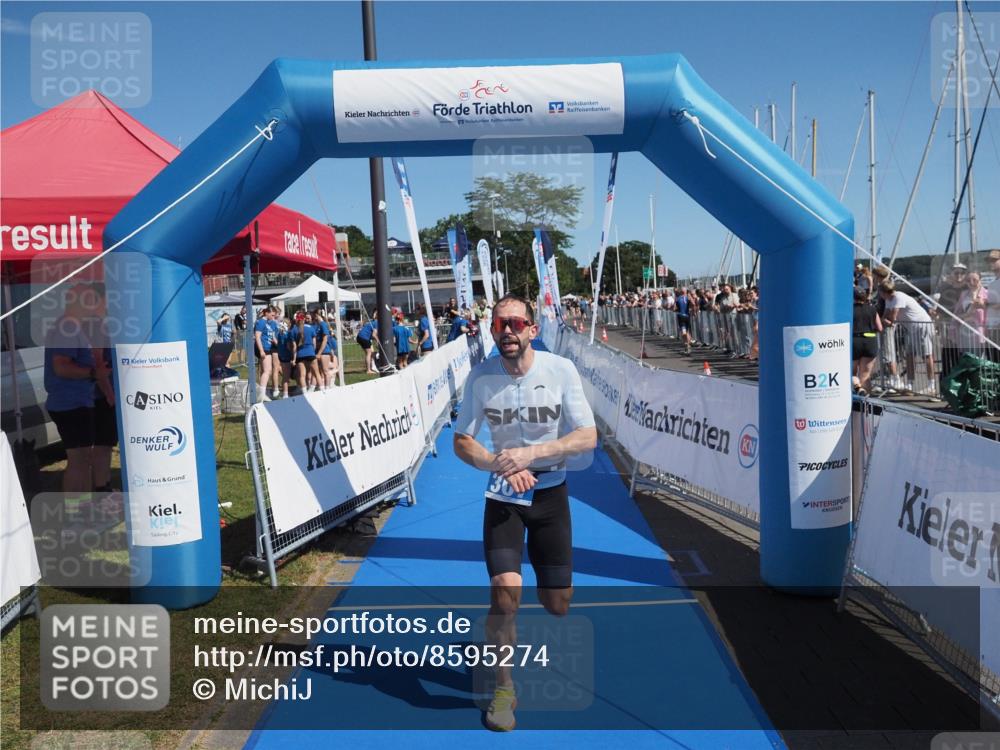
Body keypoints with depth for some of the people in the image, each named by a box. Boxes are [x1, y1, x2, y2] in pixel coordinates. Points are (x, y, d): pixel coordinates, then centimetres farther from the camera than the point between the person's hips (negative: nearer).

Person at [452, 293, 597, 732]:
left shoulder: (560, 370, -13)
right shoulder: (481, 376, -10)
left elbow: (587, 437, -13)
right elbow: (462, 442, -3)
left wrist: (531, 453, -27)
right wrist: (501, 465, -22)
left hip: (551, 493, 1)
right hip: (504, 494, -1)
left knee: (557, 604, 7)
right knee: (505, 594, -16)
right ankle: (503, 688, 7)